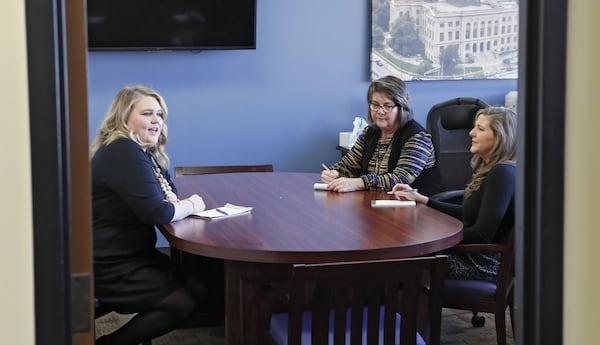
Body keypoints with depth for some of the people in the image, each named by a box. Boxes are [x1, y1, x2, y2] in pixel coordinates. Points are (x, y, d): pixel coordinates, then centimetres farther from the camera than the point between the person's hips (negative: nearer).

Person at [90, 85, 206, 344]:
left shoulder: (145, 152, 11)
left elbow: (167, 194, 18)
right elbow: (155, 212, -26)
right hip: (108, 265, -10)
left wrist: (174, 202, -7)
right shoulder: (123, 152, -21)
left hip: (133, 253, 10)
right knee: (181, 304, -11)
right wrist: (190, 206, -7)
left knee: (196, 290, 5)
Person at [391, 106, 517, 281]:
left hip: (485, 264, -9)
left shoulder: (502, 174, -20)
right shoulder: (489, 170, 11)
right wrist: (421, 198, 14)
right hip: (473, 254, 9)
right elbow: (466, 214, 17)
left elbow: (483, 234, -22)